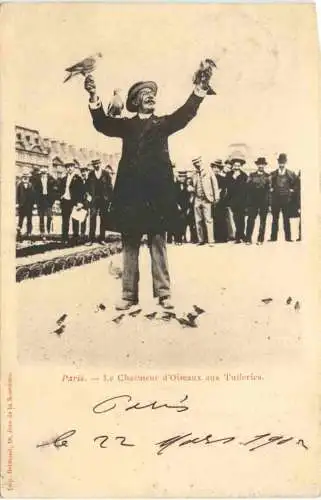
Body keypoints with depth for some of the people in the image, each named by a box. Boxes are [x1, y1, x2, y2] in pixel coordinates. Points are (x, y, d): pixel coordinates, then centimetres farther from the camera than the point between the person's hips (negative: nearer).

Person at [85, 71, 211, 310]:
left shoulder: (163, 123, 15)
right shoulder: (126, 125, 16)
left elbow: (184, 114, -1)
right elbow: (102, 124, 1)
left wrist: (199, 91, -18)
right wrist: (94, 97, -16)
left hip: (157, 192, -1)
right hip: (131, 191, 1)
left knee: (158, 243, 1)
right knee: (129, 244, 3)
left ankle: (163, 293, 4)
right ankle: (129, 294, 9)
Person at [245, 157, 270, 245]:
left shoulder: (268, 176, 9)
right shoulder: (252, 175, 12)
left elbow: (269, 189, 1)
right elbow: (248, 187, 7)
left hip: (264, 202, 0)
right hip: (253, 201, 0)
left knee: (262, 220, 0)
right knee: (251, 219, -7)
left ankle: (260, 239, 4)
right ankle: (248, 239, -5)